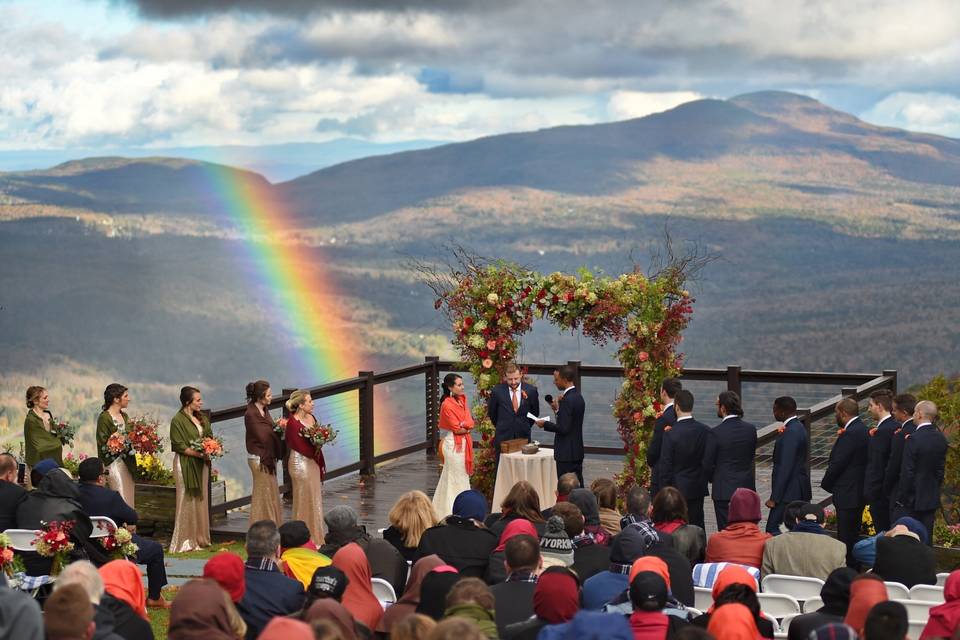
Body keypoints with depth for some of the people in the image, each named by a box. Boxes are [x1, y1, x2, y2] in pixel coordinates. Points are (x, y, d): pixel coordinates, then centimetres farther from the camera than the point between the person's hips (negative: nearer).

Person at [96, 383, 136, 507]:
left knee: (129, 500, 7)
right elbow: (103, 444, -13)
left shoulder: (124, 416, 13)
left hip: (128, 463, 8)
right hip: (114, 463, -8)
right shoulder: (104, 418, -10)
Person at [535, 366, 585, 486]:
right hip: (577, 451, 10)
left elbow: (563, 428, -22)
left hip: (566, 454, -10)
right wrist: (558, 410, 6)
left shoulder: (567, 400, -19)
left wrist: (545, 424, -10)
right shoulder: (578, 397, 11)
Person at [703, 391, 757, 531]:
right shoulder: (751, 429, 0)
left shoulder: (715, 433, -15)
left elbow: (708, 465, -9)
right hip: (747, 488, 5)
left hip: (724, 491, -5)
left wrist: (712, 479, 11)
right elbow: (752, 456, 9)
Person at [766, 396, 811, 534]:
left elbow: (785, 467, -22)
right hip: (799, 492, 10)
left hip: (789, 493, -10)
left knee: (773, 531, -12)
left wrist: (774, 498, -21)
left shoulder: (791, 432, -18)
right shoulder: (799, 427, 14)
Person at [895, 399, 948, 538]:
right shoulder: (941, 439, 2)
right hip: (932, 499, 7)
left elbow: (907, 473, -16)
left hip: (912, 500, -7)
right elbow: (940, 469, 9)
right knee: (926, 537, 11)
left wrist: (901, 498, -7)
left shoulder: (913, 439, -18)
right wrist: (935, 490, 18)